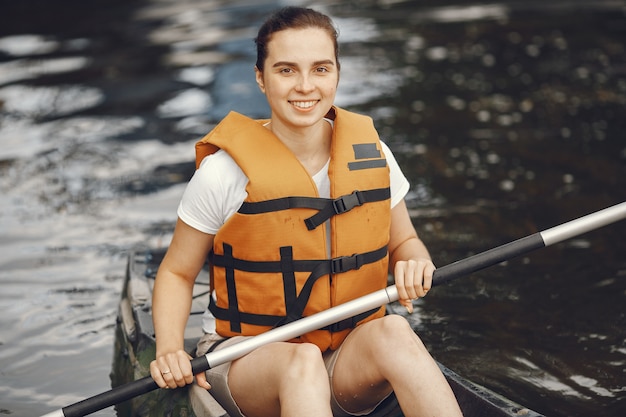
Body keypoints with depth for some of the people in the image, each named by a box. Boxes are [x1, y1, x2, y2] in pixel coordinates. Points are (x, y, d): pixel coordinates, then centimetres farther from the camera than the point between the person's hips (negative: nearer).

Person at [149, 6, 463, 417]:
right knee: (302, 363, -38)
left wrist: (414, 265, -9)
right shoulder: (224, 172, -9)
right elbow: (177, 274, 1)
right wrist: (170, 350, -17)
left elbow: (404, 242, 16)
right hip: (247, 360, -3)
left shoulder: (370, 156, 2)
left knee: (392, 331, -32)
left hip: (351, 358, 3)